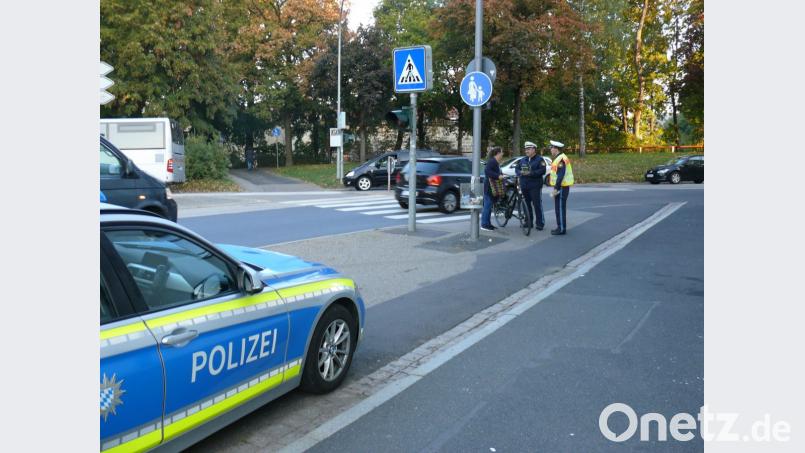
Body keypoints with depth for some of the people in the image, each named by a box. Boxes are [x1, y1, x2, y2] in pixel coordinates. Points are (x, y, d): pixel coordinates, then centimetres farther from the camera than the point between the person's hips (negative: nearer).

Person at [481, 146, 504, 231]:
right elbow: (487, 171, -28)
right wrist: (498, 176, -28)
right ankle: (484, 224, -1)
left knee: (489, 205, 13)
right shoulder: (492, 161, -16)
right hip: (489, 186, -10)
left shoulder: (496, 162, 15)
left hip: (493, 187, 10)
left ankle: (488, 223, 19)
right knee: (488, 205, -6)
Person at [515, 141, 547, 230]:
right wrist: (520, 173, -7)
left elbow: (542, 170, -13)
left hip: (535, 186, -6)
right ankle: (528, 222, 20)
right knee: (527, 204, 10)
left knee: (537, 204, -7)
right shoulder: (523, 160, 15)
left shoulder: (539, 159, -3)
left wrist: (531, 173, -20)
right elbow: (517, 168, 16)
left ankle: (540, 223, -2)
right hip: (524, 186, 6)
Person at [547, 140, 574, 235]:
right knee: (559, 207, 14)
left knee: (560, 208, -6)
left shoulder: (561, 159, -18)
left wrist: (556, 188, -23)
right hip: (560, 187, 10)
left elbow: (560, 176, -24)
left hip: (561, 187, -10)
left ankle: (562, 229, -2)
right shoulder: (558, 158, 16)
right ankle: (560, 227, 21)